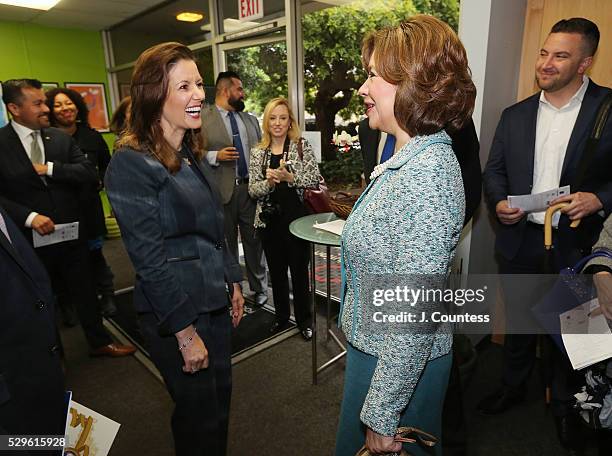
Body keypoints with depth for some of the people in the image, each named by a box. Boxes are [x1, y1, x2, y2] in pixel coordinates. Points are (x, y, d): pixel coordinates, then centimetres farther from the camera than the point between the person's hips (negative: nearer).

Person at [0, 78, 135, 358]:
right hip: (30, 239, -2)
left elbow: (89, 173, -6)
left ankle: (99, 342, 34)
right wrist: (29, 217, -21)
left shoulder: (60, 139, 2)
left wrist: (50, 168, -16)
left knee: (84, 290, 15)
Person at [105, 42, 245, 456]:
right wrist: (186, 332, -17)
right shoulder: (131, 163, -18)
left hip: (216, 299, 8)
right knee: (200, 413, 13)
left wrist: (233, 282, 13)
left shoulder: (193, 153, 7)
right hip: (174, 312, -7)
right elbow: (149, 258, -20)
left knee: (221, 394, 22)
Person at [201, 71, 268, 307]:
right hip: (222, 190, -4)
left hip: (251, 188, 4)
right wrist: (216, 156, -21)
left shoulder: (251, 119, 15)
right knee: (227, 244, 10)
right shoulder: (203, 118, -4)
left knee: (254, 240, 10)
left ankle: (259, 288, 25)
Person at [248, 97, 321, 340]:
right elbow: (253, 189, 2)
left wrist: (289, 177, -20)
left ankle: (304, 320, 24)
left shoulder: (302, 146, -1)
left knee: (299, 270, 5)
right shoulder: (257, 152, 6)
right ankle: (282, 317, 33)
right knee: (276, 270, 15)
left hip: (297, 217, -3)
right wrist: (269, 181, -17)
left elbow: (315, 179, -7)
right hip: (269, 219, 3)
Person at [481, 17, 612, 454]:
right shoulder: (515, 115, 5)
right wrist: (498, 202, -9)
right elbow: (494, 170, 8)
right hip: (521, 242, 3)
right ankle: (513, 387, 41)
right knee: (518, 322, 18)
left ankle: (565, 406, 38)